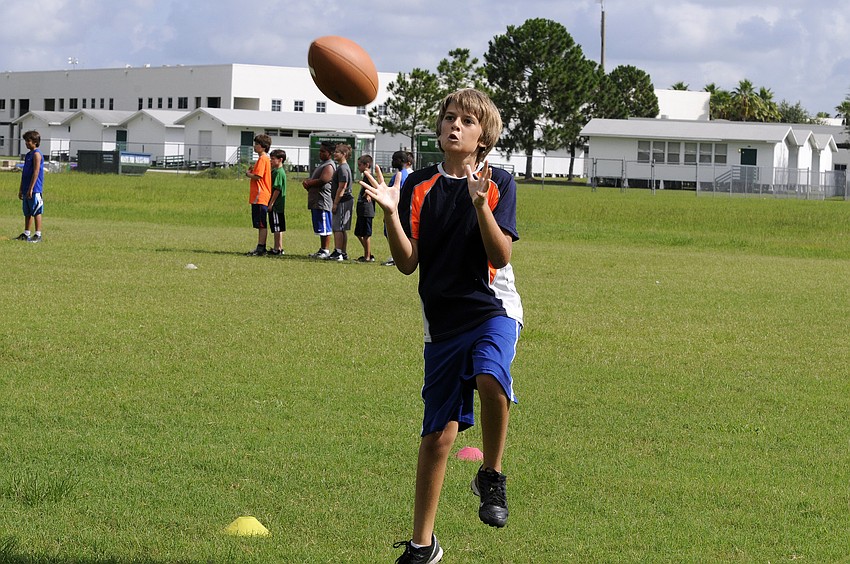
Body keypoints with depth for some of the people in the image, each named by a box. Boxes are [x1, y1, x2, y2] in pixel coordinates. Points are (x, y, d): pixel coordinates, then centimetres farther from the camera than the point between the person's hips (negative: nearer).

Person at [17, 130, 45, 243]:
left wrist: (30, 188, -21)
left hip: (35, 190, -9)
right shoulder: (28, 154, 17)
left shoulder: (36, 154, -11)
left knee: (36, 212, -5)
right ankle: (26, 234, 18)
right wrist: (21, 189, 21)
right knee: (27, 212, 12)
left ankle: (38, 235, -3)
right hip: (27, 190, 9)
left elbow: (36, 172, -18)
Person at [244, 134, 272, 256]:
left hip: (260, 196, -11)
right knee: (261, 224, 12)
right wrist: (251, 171, 9)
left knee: (261, 224, -8)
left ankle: (261, 248, -8)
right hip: (259, 196, 11)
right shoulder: (265, 158, 19)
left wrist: (248, 174, -2)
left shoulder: (262, 159, -13)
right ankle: (261, 248, 15)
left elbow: (257, 176, -20)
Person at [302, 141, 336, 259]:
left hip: (323, 201, -11)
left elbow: (323, 180, -22)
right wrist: (308, 182, 4)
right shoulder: (321, 164, 22)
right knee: (320, 228, 13)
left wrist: (309, 183, -8)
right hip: (316, 200, 11)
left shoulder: (329, 166, -11)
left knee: (324, 228, -8)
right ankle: (322, 250, 18)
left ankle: (326, 250, -6)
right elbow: (313, 179, 27)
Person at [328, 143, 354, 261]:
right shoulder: (342, 167, 17)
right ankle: (344, 253, 17)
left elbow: (342, 187, -20)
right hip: (345, 202, 11)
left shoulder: (343, 168, -15)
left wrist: (335, 204, -19)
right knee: (342, 229, 13)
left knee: (338, 228, -10)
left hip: (343, 202, -11)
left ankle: (337, 253, -11)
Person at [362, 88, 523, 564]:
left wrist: (480, 204, -25)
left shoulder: (499, 183, -2)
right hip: (443, 323, 3)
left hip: (493, 309, -3)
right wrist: (391, 214, -16)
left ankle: (492, 476, -10)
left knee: (490, 378, -35)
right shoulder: (419, 187, 4)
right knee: (439, 433, 4)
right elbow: (408, 263, -2)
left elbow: (501, 254, -12)